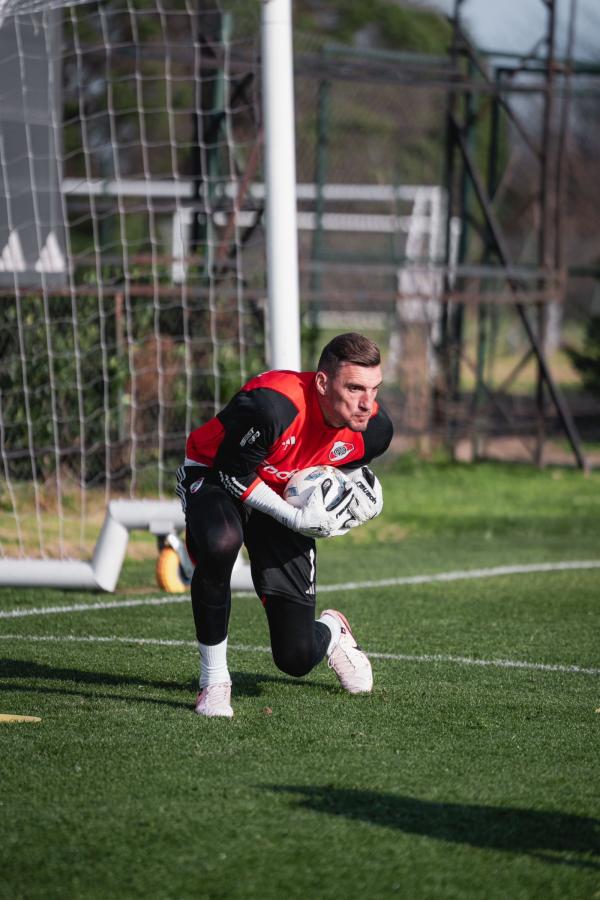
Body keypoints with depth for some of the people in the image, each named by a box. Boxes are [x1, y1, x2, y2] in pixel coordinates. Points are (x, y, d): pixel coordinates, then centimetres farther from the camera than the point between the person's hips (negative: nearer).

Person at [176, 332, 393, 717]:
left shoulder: (373, 428, -18)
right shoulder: (270, 406, -38)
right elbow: (231, 472, -24)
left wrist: (360, 491, -15)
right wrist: (297, 519, -30)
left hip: (287, 499, 4)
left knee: (298, 658, -3)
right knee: (220, 543, -43)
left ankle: (332, 631, 39)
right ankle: (214, 681, -24)